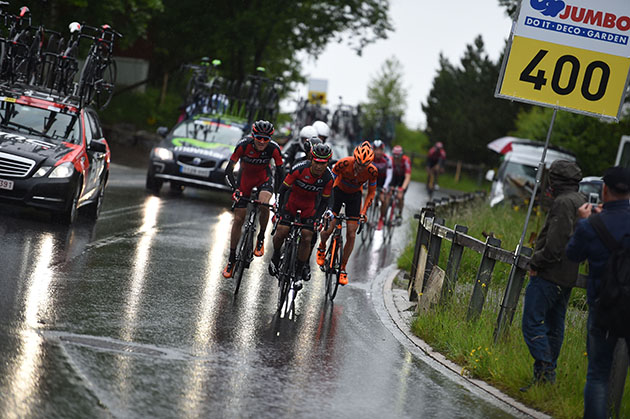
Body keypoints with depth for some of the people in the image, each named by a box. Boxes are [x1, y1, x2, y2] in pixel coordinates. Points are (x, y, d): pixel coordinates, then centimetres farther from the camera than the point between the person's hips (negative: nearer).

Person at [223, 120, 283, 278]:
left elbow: (280, 172, -17)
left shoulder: (274, 148, -26)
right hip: (246, 176, 1)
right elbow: (229, 170, -24)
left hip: (264, 176, 0)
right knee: (238, 218, -2)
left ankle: (261, 239, -6)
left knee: (263, 203, -32)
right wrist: (235, 188, -36)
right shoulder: (243, 145, -28)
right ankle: (232, 258, 11)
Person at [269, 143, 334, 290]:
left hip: (310, 204, 1)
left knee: (307, 238, -8)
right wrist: (280, 210, -23)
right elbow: (283, 189, -20)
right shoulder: (299, 169, -30)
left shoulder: (328, 177, -23)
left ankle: (299, 272, 7)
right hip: (293, 199, -1)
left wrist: (317, 219, -19)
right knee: (281, 232, -14)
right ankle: (276, 256, 18)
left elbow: (324, 201, -10)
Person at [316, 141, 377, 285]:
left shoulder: (372, 172, -25)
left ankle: (342, 269, 9)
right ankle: (321, 248, 25)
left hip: (354, 196, 1)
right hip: (339, 191, -1)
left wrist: (363, 212, -18)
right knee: (328, 229, -11)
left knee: (351, 235, -6)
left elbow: (371, 193, -9)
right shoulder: (344, 163, -32)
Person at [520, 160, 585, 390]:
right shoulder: (582, 202, 14)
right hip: (567, 277, 10)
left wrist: (536, 261, -11)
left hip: (549, 274, -10)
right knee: (554, 325, 15)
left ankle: (543, 373, -12)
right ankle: (550, 374, 21)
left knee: (532, 323, -8)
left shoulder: (563, 203, -16)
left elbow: (554, 244, -23)